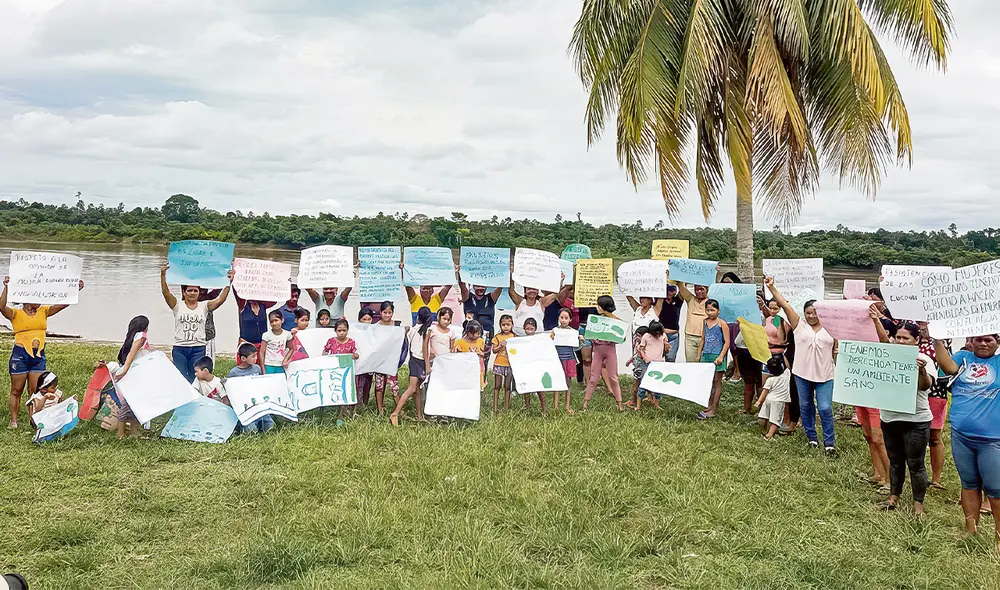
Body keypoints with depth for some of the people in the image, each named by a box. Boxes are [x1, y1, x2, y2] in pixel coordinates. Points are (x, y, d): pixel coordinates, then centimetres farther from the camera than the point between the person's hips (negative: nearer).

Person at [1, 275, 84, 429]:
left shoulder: (43, 312, 9)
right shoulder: (16, 314, -2)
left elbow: (63, 304, 1)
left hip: (39, 357, 3)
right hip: (20, 356, -3)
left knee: (36, 391, 5)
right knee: (16, 390, 6)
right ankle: (13, 422, 14)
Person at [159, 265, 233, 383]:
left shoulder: (204, 306, 6)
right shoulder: (178, 305, 4)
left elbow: (220, 300, -7)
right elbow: (166, 293, -10)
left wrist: (229, 283, -19)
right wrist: (163, 275, -24)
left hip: (198, 348, 1)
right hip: (180, 348, -1)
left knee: (195, 379, 2)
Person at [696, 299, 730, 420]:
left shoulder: (722, 323, -7)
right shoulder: (705, 322, 12)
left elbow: (727, 342, -10)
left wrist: (721, 356, -17)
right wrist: (699, 354, 17)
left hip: (717, 356, -6)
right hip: (706, 355, 6)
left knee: (717, 382, -1)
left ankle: (713, 410, -1)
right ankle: (710, 405, 19)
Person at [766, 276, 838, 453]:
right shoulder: (799, 325, 2)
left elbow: (836, 350, 12)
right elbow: (785, 305, -6)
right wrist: (771, 288, -13)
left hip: (824, 376, -1)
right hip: (802, 374, 2)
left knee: (825, 409, -6)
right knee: (806, 407, 12)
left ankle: (829, 442, 4)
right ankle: (811, 437, 28)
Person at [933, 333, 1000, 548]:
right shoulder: (963, 358, 8)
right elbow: (949, 367, -11)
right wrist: (936, 339, -18)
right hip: (961, 435, 3)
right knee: (969, 484, 14)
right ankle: (970, 531, 25)